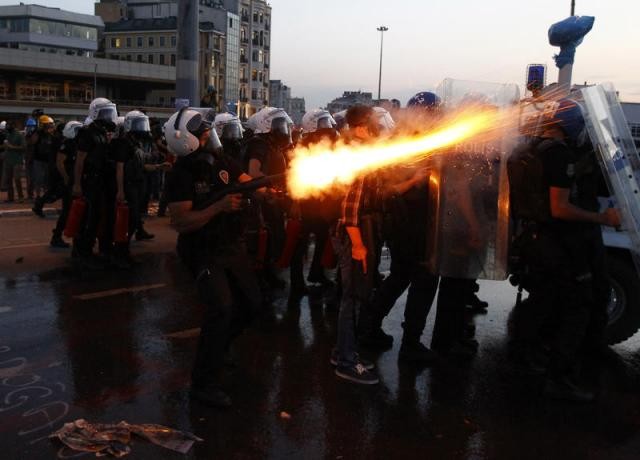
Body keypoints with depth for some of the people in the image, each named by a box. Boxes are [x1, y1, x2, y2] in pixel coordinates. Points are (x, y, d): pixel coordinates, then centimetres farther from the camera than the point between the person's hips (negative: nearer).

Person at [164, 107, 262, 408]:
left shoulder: (220, 161, 2)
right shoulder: (182, 175, -18)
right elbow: (179, 223, -24)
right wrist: (219, 206, -30)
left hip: (231, 245, 8)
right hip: (203, 252, -8)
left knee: (250, 303, 14)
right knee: (222, 307, -23)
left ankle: (216, 350, 38)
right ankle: (203, 383, -11)